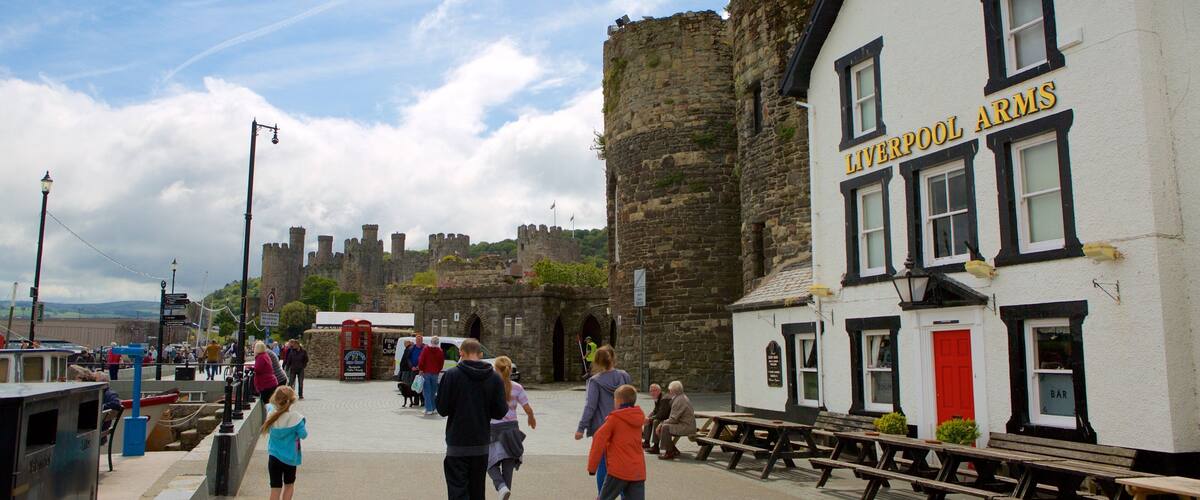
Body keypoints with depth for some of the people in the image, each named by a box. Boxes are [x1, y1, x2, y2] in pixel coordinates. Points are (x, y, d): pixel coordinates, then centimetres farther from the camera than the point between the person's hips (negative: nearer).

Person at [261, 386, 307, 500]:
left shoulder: (271, 414, -7)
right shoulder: (295, 418, -19)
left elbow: (269, 405, 17)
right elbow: (303, 435, -13)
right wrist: (303, 424, 0)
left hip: (273, 456, 2)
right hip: (290, 457, -2)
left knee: (275, 488, 4)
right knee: (289, 485, 20)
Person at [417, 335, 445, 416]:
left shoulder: (426, 349, -5)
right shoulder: (440, 351, 2)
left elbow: (421, 360, -8)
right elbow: (442, 363, 5)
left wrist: (420, 369, 2)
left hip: (426, 372, -3)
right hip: (435, 373, 3)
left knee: (427, 391, -1)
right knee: (433, 391, 14)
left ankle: (429, 409, -6)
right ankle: (434, 408, 15)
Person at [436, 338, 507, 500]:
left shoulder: (452, 375, -10)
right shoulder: (495, 378, -3)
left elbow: (442, 409, -8)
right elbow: (500, 412, -2)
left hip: (457, 445, -3)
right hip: (482, 444, 3)